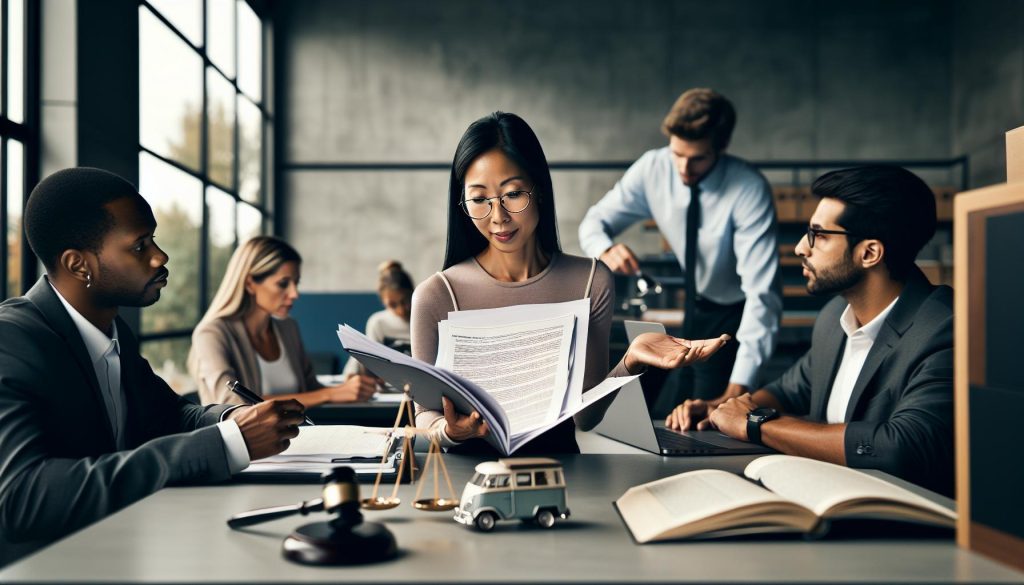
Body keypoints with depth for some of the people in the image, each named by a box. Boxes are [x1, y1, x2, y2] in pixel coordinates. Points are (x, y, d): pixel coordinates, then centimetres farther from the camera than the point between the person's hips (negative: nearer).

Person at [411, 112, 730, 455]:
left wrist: (630, 363, -16)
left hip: (559, 456, 0)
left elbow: (586, 417, 1)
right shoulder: (436, 297, -7)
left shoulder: (591, 282, 0)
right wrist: (450, 430, -23)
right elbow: (426, 415, -2)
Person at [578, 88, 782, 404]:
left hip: (733, 315, -3)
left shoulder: (749, 189, -28)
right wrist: (606, 251, -30)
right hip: (680, 305, 4)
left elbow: (762, 292, -32)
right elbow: (595, 221, -3)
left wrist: (739, 386, -40)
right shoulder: (652, 168, -16)